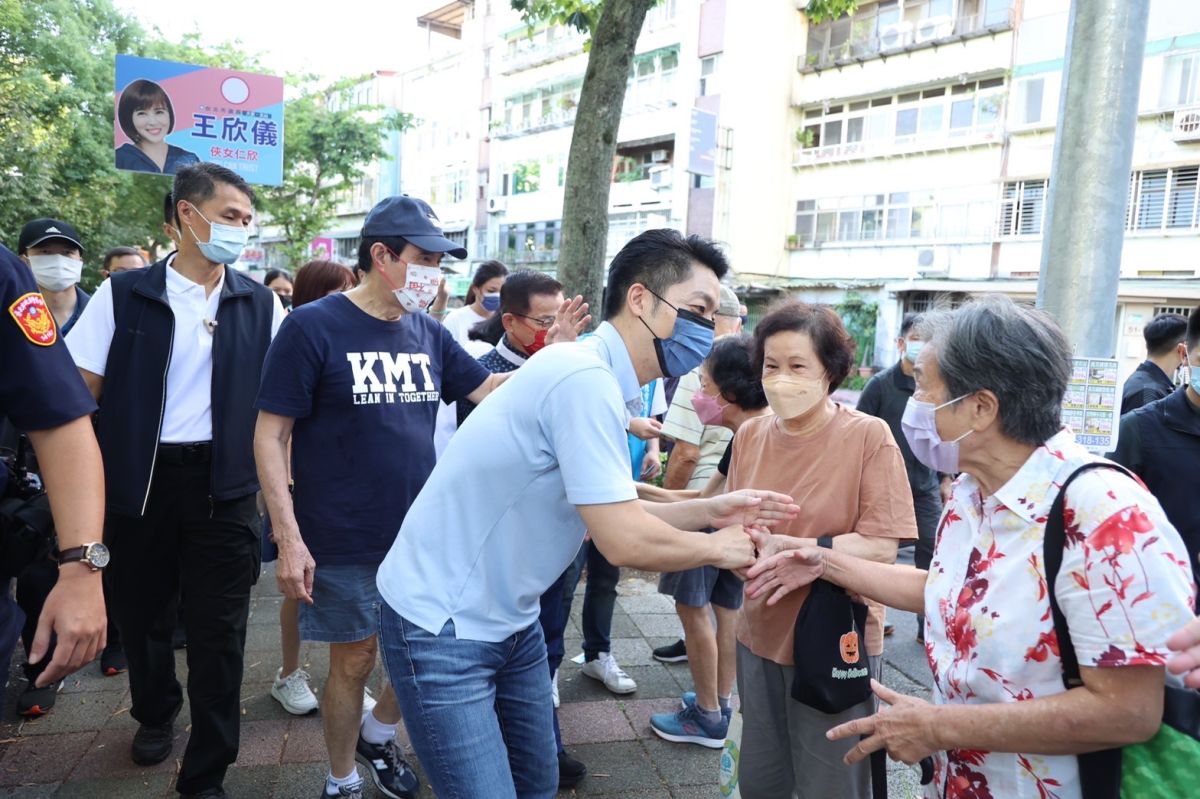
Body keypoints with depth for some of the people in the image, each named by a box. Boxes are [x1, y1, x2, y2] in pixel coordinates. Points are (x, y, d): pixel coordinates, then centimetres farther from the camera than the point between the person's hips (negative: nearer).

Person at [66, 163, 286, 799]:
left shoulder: (261, 306, 2)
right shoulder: (124, 294, 0)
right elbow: (79, 394, -1)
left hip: (224, 484, 0)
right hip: (140, 479, 1)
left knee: (218, 628, 3)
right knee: (142, 612, 18)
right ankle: (155, 715, 46)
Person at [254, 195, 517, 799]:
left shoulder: (428, 334, 3)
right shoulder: (313, 326, -12)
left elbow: (494, 390, 12)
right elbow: (270, 436, -12)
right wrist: (289, 539, -17)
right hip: (345, 547, -5)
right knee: (354, 661, 9)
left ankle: (377, 734, 43)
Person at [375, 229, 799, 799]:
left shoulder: (602, 382, 4)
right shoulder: (586, 377, -26)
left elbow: (617, 514, 10)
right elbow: (624, 540, -28)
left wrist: (709, 511, 1)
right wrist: (717, 548, -11)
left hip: (510, 620, 9)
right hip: (441, 624, -9)